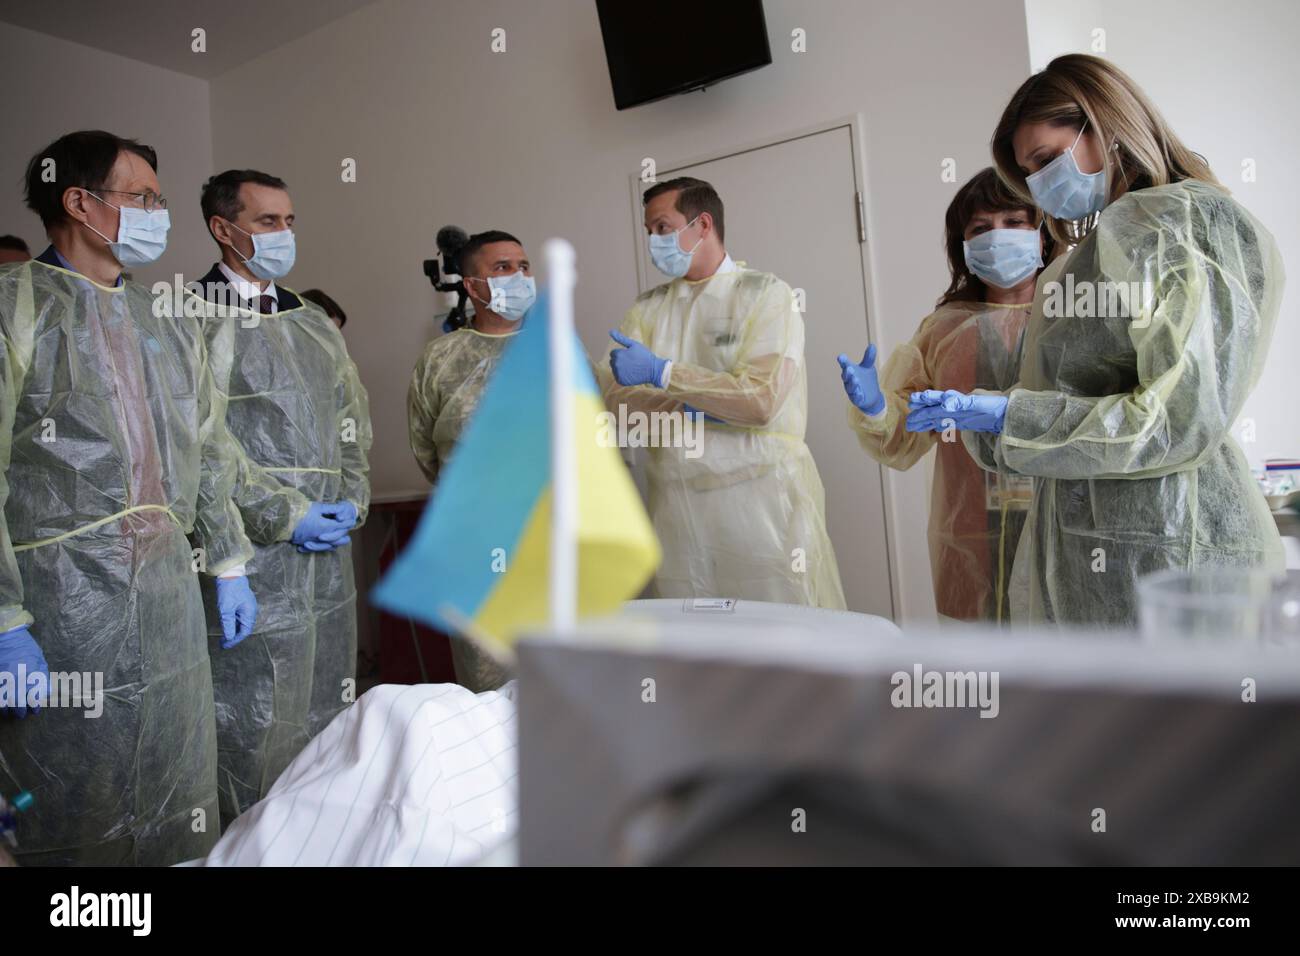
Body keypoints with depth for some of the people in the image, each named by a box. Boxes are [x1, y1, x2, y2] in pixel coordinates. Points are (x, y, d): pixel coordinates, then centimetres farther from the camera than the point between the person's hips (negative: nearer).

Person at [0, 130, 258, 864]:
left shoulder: (168, 324, 12)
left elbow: (211, 454, 16)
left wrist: (230, 567, 13)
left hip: (171, 594, 6)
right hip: (63, 603, -5)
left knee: (178, 799, 15)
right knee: (72, 810, 9)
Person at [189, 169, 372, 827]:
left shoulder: (315, 325, 17)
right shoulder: (193, 320, -5)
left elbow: (352, 422, 17)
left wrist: (351, 501, 2)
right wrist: (285, 515, -14)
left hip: (328, 551, 7)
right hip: (248, 554, -6)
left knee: (326, 719, 14)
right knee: (251, 727, 1)